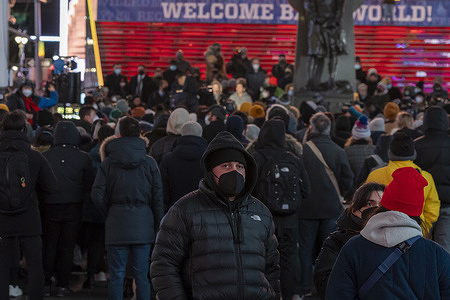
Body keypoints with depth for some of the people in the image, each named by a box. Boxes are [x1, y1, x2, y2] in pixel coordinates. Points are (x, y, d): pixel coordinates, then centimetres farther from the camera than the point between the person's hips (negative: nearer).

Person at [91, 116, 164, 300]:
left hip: (116, 223, -1)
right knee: (142, 276, 5)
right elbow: (158, 197, 2)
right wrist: (157, 228, 9)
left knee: (116, 276, 3)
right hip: (143, 225, 1)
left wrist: (109, 213, 10)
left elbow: (97, 195, -6)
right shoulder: (149, 162, 1)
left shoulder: (108, 162, -2)